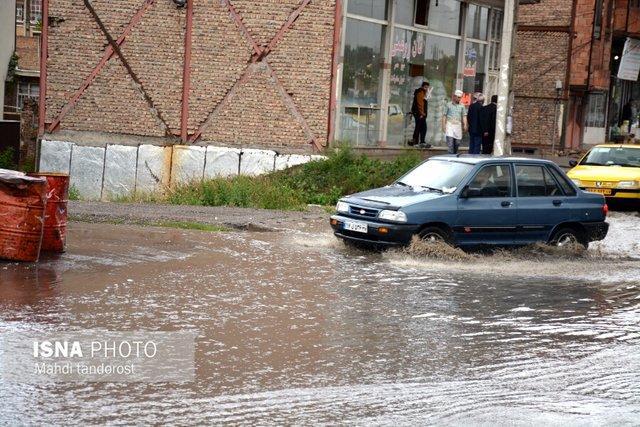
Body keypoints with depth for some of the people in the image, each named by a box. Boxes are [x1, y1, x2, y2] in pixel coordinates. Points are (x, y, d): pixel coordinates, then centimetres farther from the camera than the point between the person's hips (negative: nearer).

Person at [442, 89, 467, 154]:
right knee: (450, 142, -13)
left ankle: (455, 154, 19)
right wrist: (443, 125, -3)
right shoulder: (448, 105, 3)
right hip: (450, 125, -3)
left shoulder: (462, 106, 9)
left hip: (458, 125, 3)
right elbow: (444, 116, 4)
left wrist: (465, 125, -7)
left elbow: (464, 116, 7)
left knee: (457, 142, 3)